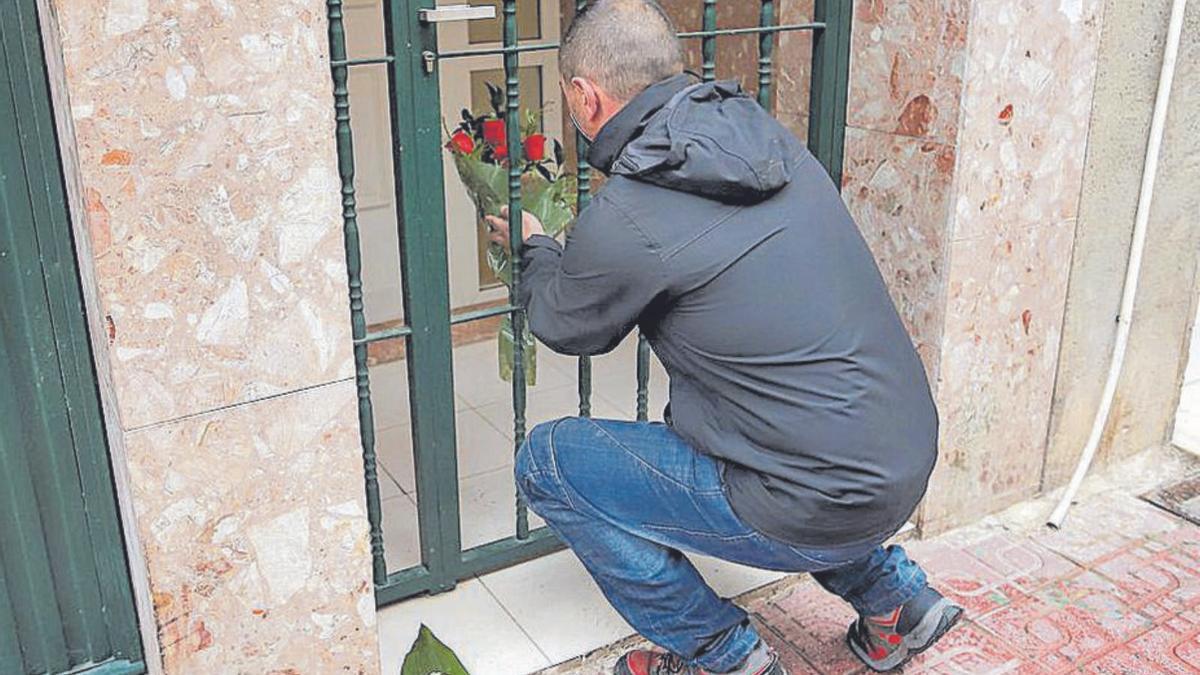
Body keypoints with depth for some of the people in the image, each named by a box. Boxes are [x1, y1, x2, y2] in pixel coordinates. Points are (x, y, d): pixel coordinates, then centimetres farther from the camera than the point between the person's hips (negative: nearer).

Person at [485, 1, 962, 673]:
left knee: (547, 460, 2)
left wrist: (536, 249, 25)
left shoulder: (624, 220, -18)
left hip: (824, 506, -8)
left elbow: (564, 328, 4)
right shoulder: (771, 135, 3)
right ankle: (894, 597, 31)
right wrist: (566, 254, 31)